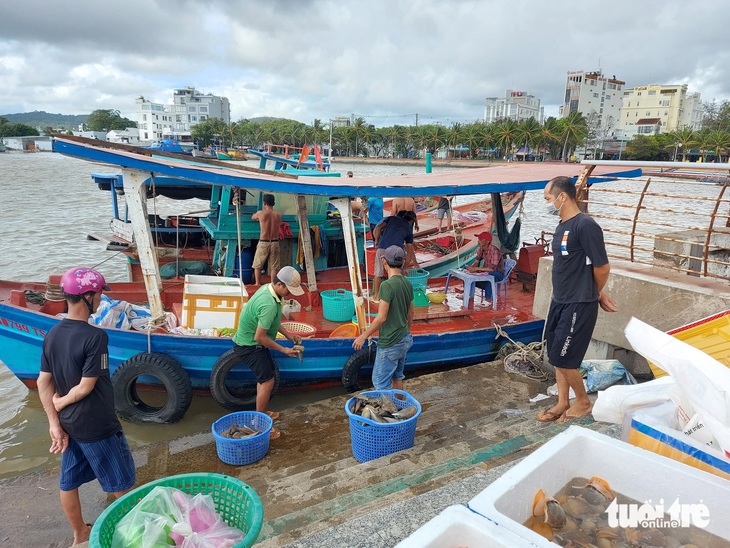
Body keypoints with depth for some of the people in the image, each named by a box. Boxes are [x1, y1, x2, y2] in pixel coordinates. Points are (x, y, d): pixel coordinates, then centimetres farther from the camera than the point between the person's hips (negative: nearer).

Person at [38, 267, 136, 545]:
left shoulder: (52, 335, -2)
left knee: (69, 480, 21)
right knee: (122, 482, 10)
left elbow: (43, 382, 2)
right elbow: (86, 387, -22)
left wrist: (54, 423, 3)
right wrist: (59, 404, -4)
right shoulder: (95, 337, -25)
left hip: (68, 424, 8)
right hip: (96, 425, -7)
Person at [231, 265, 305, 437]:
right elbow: (260, 337, -28)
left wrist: (288, 334, 7)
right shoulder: (269, 304, -34)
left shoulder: (268, 288, -4)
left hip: (252, 342, 10)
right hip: (249, 345, -10)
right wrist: (283, 350, -17)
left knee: (265, 377, 20)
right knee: (267, 381, -6)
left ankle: (261, 412, 35)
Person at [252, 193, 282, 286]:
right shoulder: (278, 215, 0)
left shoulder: (261, 213, -7)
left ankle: (258, 284, 14)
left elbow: (253, 217, 13)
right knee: (274, 267, 10)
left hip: (263, 243, -2)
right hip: (275, 242, 2)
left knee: (257, 265, 13)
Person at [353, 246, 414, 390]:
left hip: (390, 344, -8)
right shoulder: (407, 284, 3)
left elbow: (381, 317, -22)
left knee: (381, 383, 4)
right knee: (397, 377, 22)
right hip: (405, 340, 8)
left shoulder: (387, 285, -22)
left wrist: (363, 336, -12)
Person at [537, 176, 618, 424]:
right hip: (559, 302, 9)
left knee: (562, 358, 0)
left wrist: (594, 295, 2)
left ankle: (583, 402, 22)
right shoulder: (562, 225, 8)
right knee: (556, 355, 15)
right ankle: (563, 403, 30)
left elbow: (602, 267, -16)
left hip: (578, 305, -9)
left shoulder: (585, 226, -20)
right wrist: (598, 293, 12)